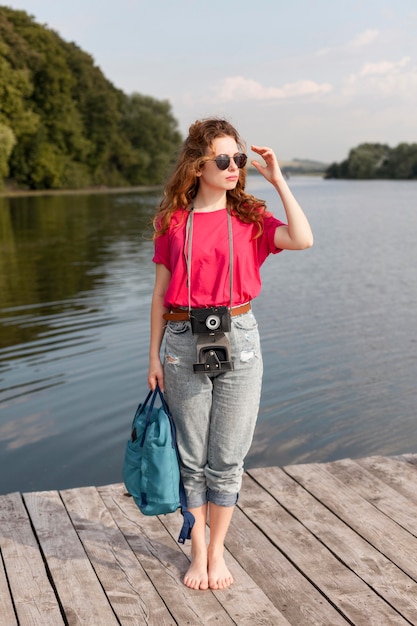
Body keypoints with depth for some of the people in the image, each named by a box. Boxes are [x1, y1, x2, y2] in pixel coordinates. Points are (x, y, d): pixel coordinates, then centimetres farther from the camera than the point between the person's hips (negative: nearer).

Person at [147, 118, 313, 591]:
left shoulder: (249, 218, 2)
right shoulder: (173, 221, 2)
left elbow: (302, 239, -16)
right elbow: (160, 293, 5)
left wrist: (278, 180, -10)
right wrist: (154, 355, 3)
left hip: (237, 342, 0)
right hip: (184, 343, 0)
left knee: (226, 460, 7)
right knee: (192, 459, 9)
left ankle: (217, 551, 25)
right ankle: (198, 552, 26)